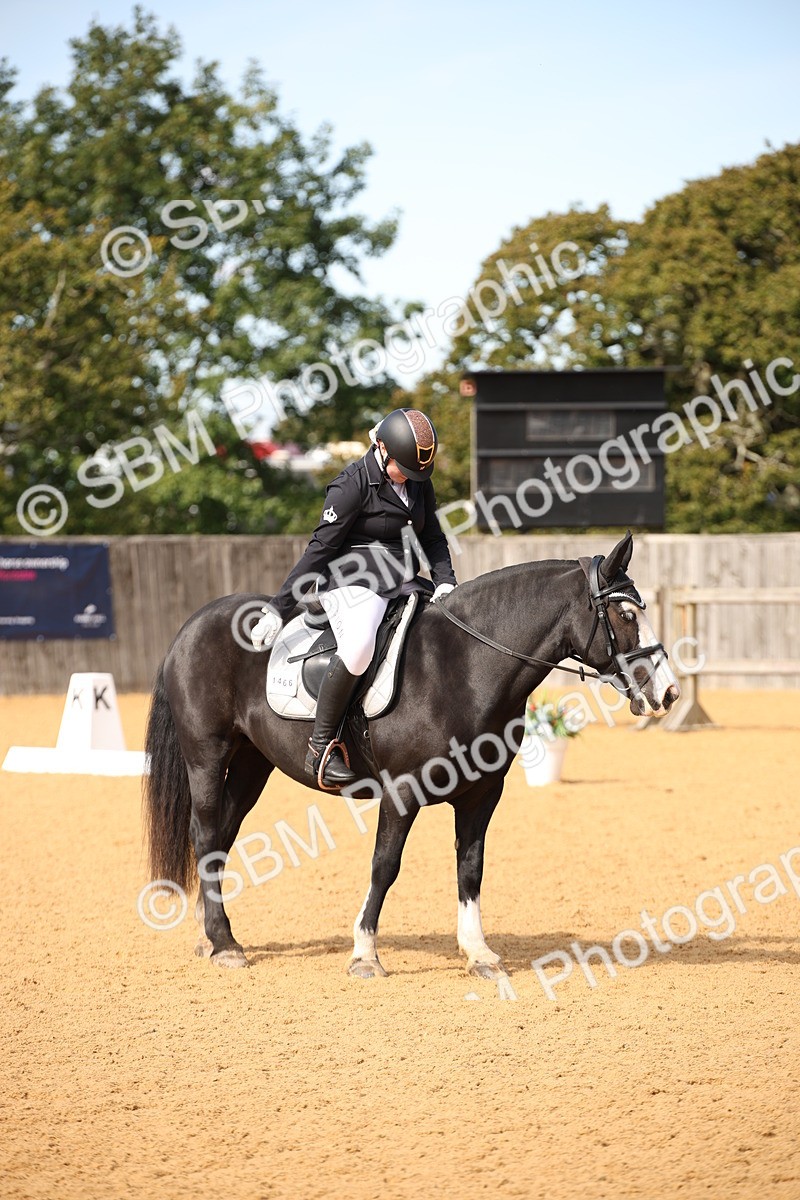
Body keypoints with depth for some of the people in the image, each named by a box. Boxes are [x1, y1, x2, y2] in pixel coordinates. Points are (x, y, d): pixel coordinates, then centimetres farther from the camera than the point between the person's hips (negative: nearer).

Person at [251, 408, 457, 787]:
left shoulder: (419, 484, 10)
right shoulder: (353, 485, -11)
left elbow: (433, 539, 20)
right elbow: (320, 549, -11)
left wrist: (445, 582, 0)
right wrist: (277, 609, -12)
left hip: (404, 584, 8)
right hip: (353, 582, -8)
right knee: (359, 644, -37)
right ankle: (320, 748, -27)